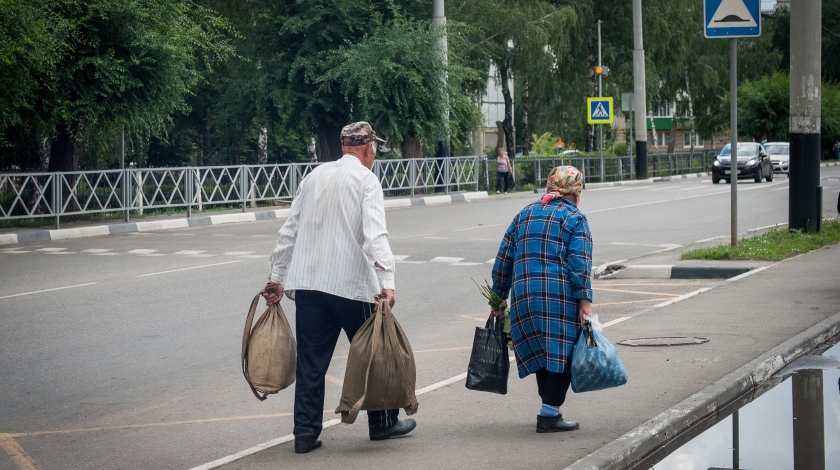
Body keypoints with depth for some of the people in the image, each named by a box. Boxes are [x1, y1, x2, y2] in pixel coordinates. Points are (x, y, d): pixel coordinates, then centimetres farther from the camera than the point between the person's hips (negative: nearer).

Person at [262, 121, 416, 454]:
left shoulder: (314, 177, 15)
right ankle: (382, 423, 20)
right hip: (351, 285, -5)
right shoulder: (366, 179, -3)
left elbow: (290, 231, 16)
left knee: (310, 361, 6)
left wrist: (277, 278, 20)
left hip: (307, 285, 5)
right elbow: (374, 233, -17)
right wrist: (386, 281, -26)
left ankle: (305, 433, 4)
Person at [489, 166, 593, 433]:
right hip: (561, 299, -6)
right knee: (562, 354, -1)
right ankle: (549, 414, -7)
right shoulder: (575, 219, 2)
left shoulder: (524, 215, 18)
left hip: (524, 297, 6)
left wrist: (498, 298, 23)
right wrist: (585, 302, -13)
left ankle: (550, 409, 19)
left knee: (542, 353, 16)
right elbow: (580, 265, -11)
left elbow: (504, 259, 18)